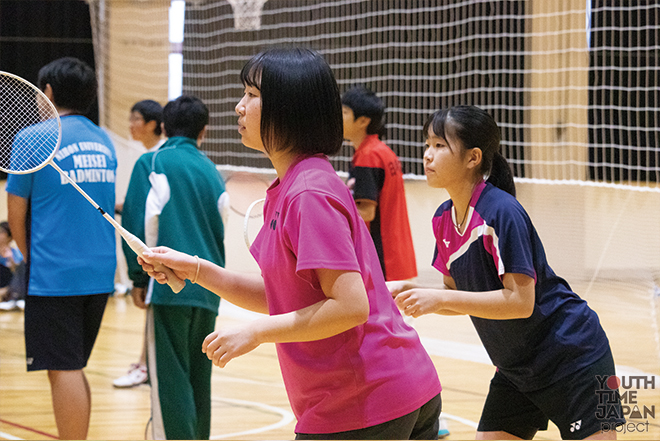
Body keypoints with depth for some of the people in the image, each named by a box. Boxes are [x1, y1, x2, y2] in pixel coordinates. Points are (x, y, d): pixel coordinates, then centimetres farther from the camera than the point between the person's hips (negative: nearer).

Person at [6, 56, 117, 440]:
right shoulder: (104, 141, 11)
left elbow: (16, 216, -2)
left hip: (55, 275, -6)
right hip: (100, 273, 6)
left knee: (64, 371, -5)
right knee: (74, 369, 16)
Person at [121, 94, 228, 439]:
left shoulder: (152, 163, 0)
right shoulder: (210, 171, 14)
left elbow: (141, 223, -6)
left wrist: (138, 278, 0)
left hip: (170, 285, -5)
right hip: (208, 292, 5)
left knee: (169, 378, -7)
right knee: (199, 379, 12)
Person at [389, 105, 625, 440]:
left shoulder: (501, 212, -23)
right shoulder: (444, 219, 2)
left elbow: (520, 302, -27)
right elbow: (457, 296, 10)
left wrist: (439, 299, -27)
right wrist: (412, 293, -9)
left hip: (572, 360, -8)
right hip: (516, 371, 8)